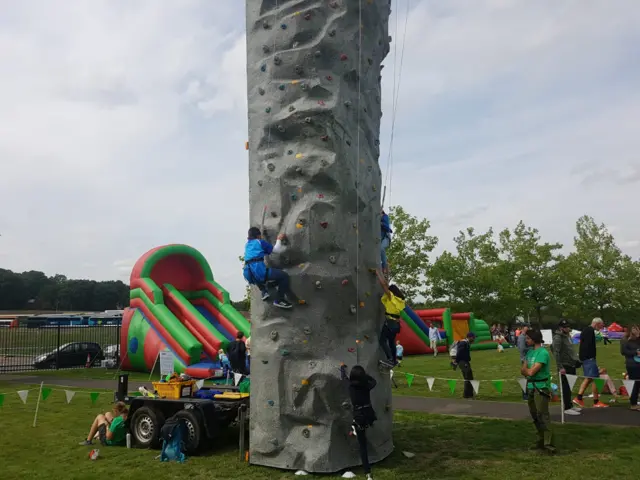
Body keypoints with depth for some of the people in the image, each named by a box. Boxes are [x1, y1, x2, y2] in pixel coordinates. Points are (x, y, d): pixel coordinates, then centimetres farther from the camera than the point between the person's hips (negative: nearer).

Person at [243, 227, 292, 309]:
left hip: (249, 276, 7)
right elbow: (276, 250, 13)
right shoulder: (261, 242, 8)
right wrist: (279, 240, 29)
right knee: (284, 275, 1)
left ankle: (264, 291, 29)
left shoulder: (247, 245, 24)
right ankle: (279, 300, 3)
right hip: (259, 271, -7)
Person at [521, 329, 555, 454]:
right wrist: (528, 371, -9)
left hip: (541, 387, -9)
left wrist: (526, 370, 1)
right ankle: (541, 440, 26)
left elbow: (531, 372, -19)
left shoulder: (543, 353, -16)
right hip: (531, 386, 9)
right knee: (534, 415, 15)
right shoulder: (530, 352, 12)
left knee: (543, 415, -11)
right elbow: (523, 370, 11)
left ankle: (548, 444, -10)